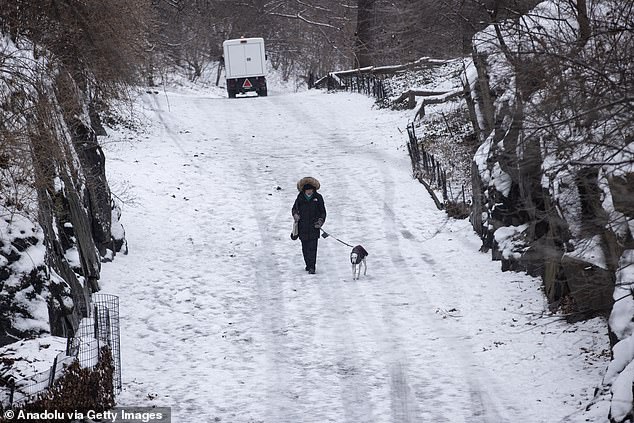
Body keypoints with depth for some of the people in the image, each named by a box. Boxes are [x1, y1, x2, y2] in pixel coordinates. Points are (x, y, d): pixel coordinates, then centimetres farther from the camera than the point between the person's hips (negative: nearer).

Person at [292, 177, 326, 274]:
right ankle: (308, 264, 24)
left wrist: (320, 221, -6)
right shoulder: (300, 197, 3)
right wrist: (295, 215, -5)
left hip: (314, 227, -2)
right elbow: (294, 208, 15)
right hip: (303, 227, 2)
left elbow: (323, 212, 8)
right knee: (305, 247, 8)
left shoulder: (318, 197, 0)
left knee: (312, 247, -11)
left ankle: (312, 267, -12)